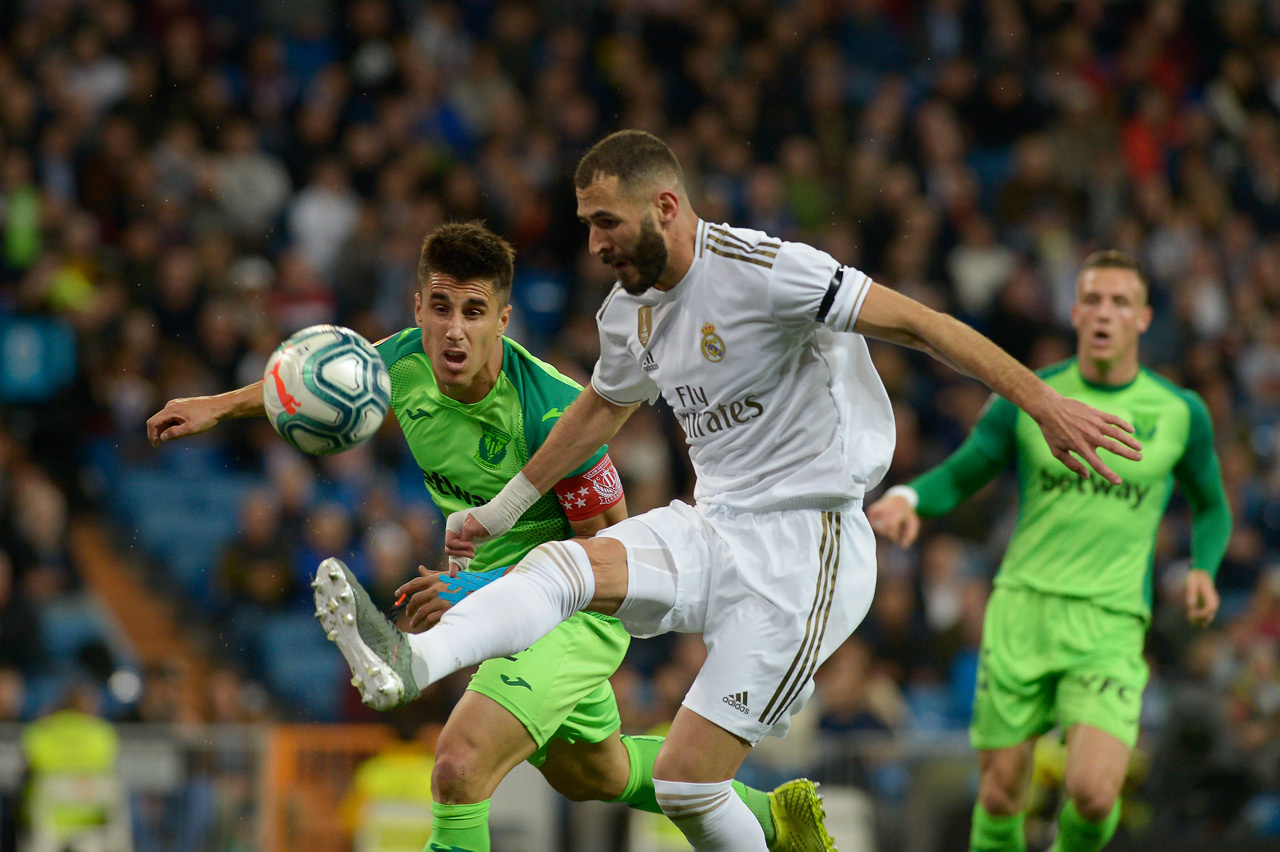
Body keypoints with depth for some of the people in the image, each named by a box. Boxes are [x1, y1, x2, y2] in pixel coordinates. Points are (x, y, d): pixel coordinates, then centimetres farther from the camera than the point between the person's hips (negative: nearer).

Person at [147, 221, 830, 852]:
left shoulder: (553, 411, -32)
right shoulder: (404, 362, -13)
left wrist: (492, 591, -30)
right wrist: (218, 406, 7)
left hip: (575, 609, -8)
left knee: (459, 765, -28)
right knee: (588, 774, 29)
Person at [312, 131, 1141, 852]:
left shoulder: (762, 271, -16)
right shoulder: (630, 311, 10)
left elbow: (917, 323, -18)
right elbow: (600, 410, 30)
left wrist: (1046, 403, -23)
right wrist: (500, 511, 37)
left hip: (804, 549, -7)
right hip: (712, 529, 7)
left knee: (687, 778, -11)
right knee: (559, 564, -20)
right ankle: (412, 664, -40)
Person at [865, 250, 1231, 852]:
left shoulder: (1180, 413, 5)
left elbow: (1210, 507, 20)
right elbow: (959, 478, 12)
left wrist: (1202, 569, 0)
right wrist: (907, 498, -10)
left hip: (1109, 626, -1)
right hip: (1022, 606, 1)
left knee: (1093, 793, -18)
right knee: (1000, 796, 1)